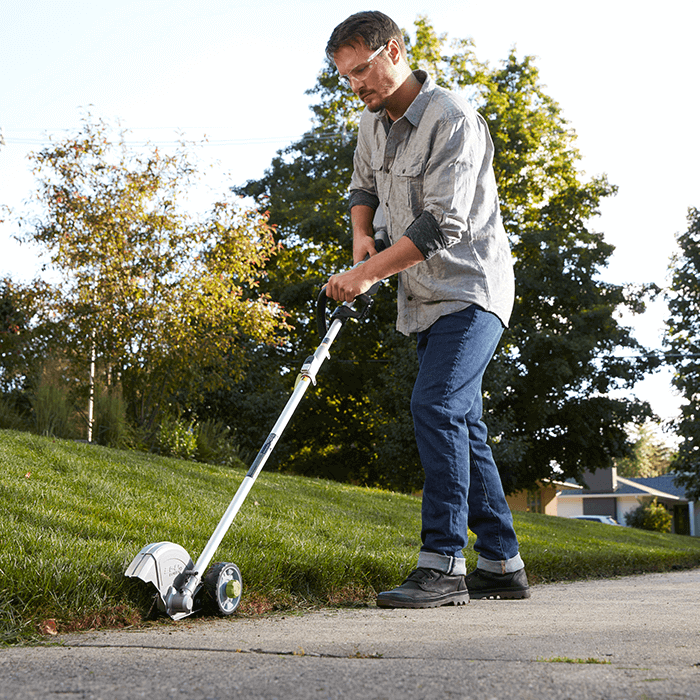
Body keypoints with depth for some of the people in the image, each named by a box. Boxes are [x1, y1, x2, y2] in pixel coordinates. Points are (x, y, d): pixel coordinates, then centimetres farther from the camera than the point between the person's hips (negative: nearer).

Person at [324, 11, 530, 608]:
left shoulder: (452, 119, -18)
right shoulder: (373, 124, 9)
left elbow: (444, 225, -25)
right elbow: (363, 188, 27)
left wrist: (368, 273, -23)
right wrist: (362, 236, 7)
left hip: (472, 289, -9)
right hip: (426, 299, 9)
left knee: (436, 406, -22)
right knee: (462, 425, 9)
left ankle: (443, 565, -20)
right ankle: (502, 565, 17)